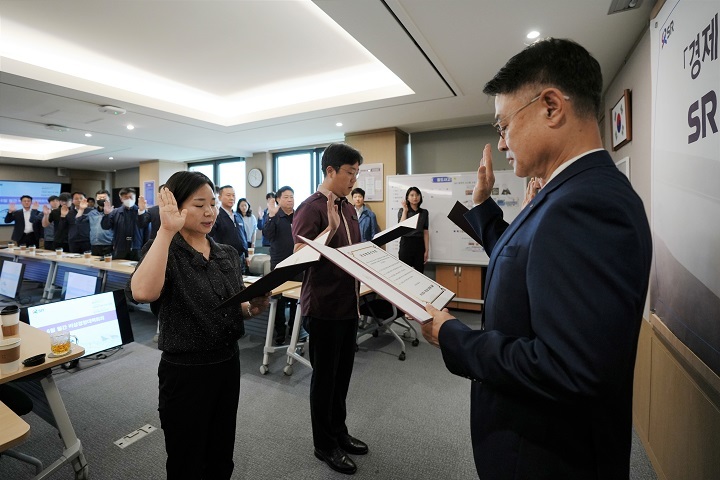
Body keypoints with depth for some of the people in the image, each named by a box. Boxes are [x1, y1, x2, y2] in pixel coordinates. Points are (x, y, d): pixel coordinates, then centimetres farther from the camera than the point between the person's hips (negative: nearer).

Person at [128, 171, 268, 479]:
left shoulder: (228, 254, 4)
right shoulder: (165, 251, -12)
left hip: (228, 364, 5)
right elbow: (143, 292, -35)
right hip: (185, 372, -5)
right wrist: (167, 231, -34)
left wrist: (254, 307, -9)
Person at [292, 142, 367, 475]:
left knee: (343, 372, 19)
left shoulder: (347, 207, 10)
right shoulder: (310, 208, -14)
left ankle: (339, 431, 38)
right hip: (324, 306, -7)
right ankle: (324, 444, 29)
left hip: (348, 303, 8)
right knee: (325, 374, 9)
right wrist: (331, 226, -28)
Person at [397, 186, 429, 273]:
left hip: (419, 244, 2)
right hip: (406, 244, -2)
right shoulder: (402, 210, 2)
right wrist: (405, 210, -14)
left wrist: (427, 250, 1)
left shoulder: (424, 212, 8)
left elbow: (426, 232, 6)